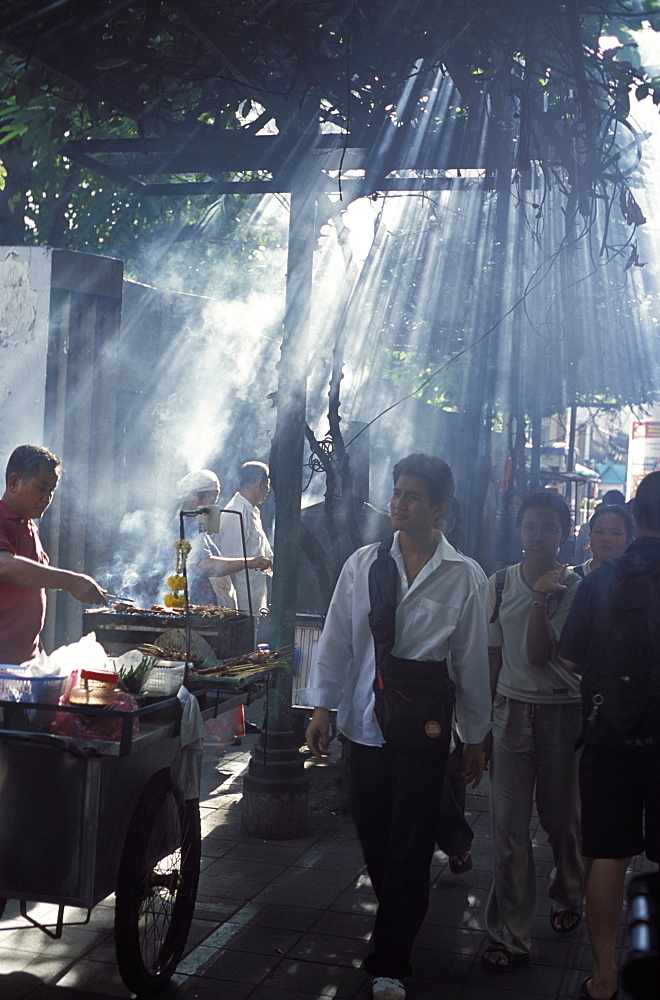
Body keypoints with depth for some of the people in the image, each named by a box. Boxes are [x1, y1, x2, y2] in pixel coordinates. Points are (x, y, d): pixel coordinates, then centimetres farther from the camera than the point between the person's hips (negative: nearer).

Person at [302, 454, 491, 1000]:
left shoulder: (461, 577, -1)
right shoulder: (362, 563, 3)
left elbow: (472, 660, 3)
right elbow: (336, 638, 6)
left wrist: (476, 737, 7)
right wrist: (322, 706, 1)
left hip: (424, 727, -2)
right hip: (365, 723, 2)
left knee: (410, 847, 0)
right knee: (374, 838, 10)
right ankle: (398, 929, 33)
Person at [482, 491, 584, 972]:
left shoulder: (574, 589, -7)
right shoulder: (500, 584, 3)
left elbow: (539, 653, -16)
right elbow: (494, 654, 8)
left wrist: (539, 599, -24)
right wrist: (482, 716, 9)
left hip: (563, 712, -2)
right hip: (511, 710, 2)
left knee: (561, 818, 12)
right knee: (509, 826, 0)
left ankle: (568, 897, 41)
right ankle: (511, 935, 9)